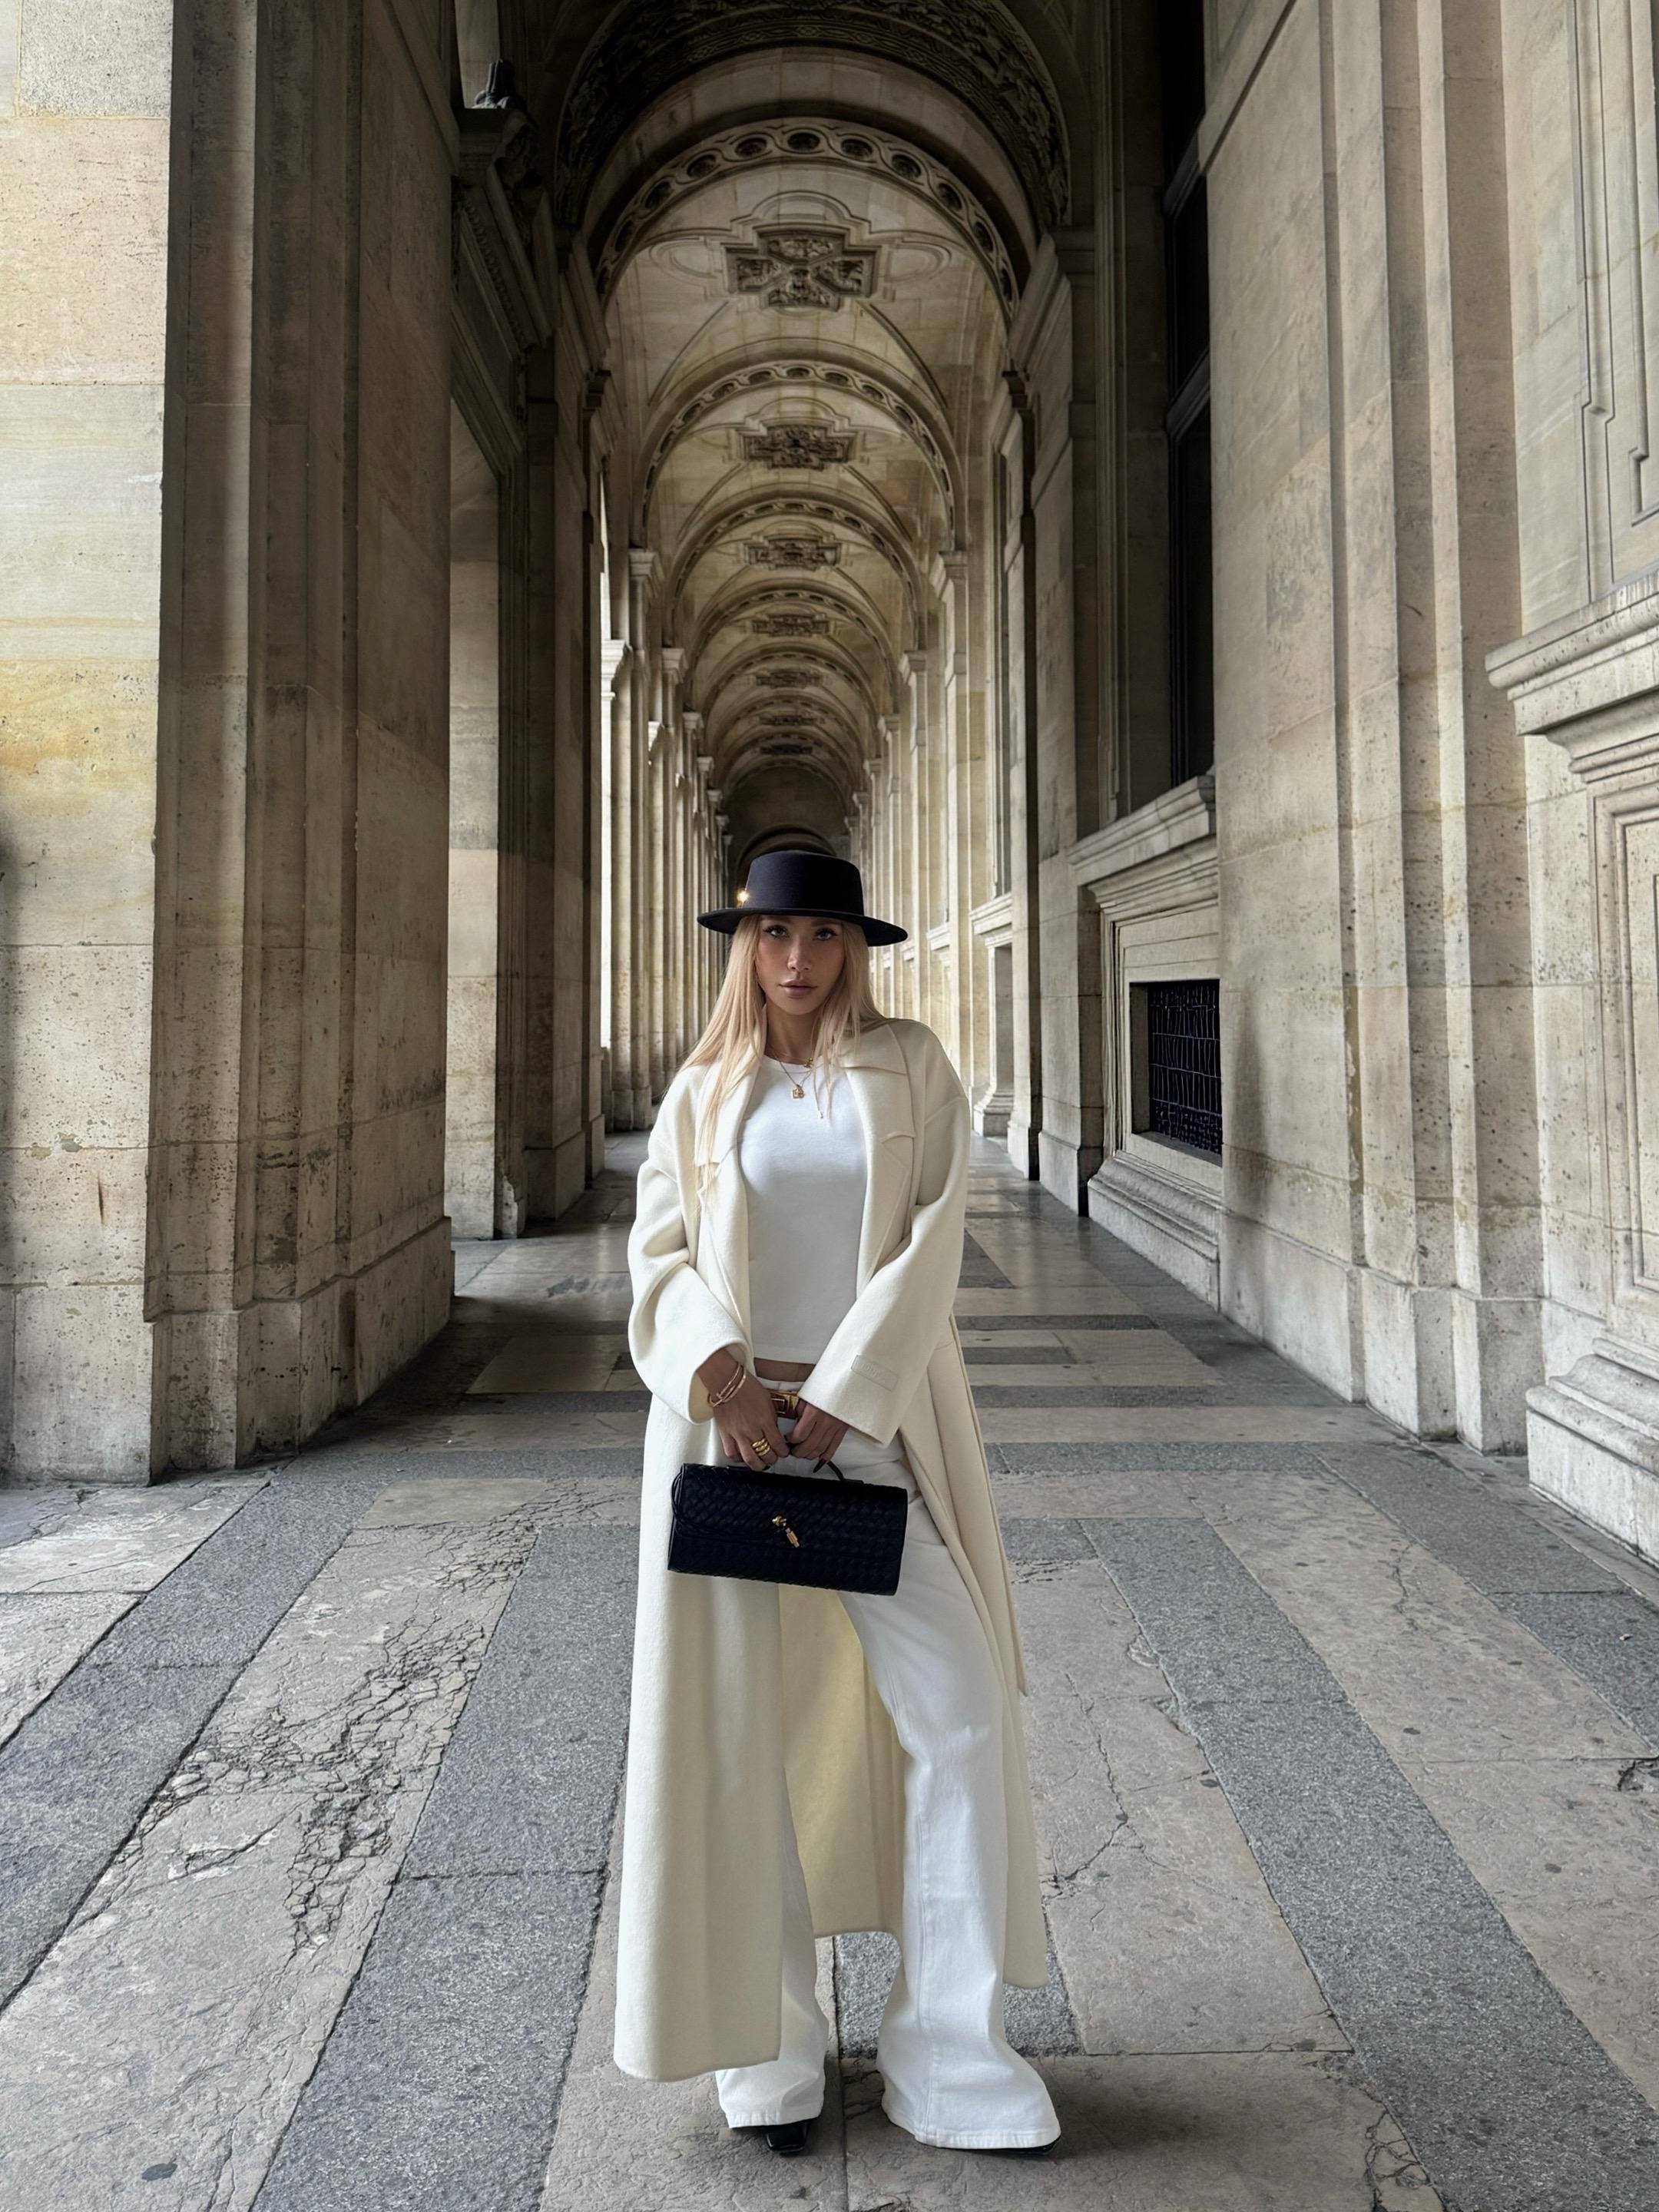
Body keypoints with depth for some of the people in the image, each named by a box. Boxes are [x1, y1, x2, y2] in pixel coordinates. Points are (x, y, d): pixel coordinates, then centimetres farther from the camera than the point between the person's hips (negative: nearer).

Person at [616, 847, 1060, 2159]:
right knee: (741, 1723, 7)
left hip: (873, 1424, -1)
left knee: (958, 1710, -3)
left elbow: (930, 1242, -4)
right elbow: (660, 1252, 3)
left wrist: (835, 1402, -12)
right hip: (730, 1419, 1)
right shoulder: (702, 1093, 9)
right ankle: (770, 2042, 25)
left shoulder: (910, 1070, 4)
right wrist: (720, 1374, -15)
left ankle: (952, 2051, 14)